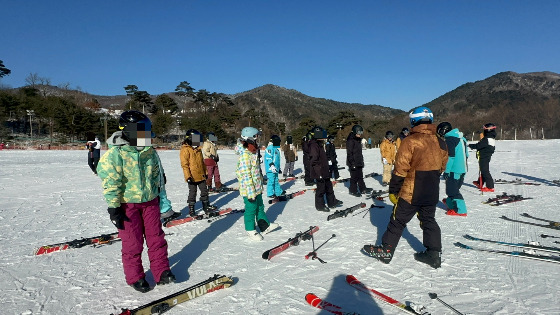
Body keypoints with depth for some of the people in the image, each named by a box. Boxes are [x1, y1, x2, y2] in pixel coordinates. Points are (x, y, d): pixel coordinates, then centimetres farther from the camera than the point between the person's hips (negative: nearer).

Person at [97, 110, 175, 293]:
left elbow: (158, 177, 12)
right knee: (132, 243, 6)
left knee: (156, 238, 9)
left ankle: (161, 272, 23)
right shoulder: (115, 154, -15)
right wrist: (114, 208, -13)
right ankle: (135, 277, 25)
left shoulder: (150, 152, 2)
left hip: (150, 202, 5)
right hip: (127, 204, -4)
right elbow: (110, 183, -14)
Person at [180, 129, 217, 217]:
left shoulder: (198, 149, 13)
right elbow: (184, 164, -15)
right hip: (192, 176, -7)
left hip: (201, 175, 7)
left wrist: (205, 172, 19)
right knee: (192, 192, 4)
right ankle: (191, 209, 17)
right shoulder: (185, 150, -11)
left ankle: (206, 206, 23)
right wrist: (188, 176, -19)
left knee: (204, 191, 12)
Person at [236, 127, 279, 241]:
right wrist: (250, 192, -23)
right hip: (249, 189, -9)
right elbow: (246, 175, -24)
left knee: (260, 206, 19)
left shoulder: (253, 152, 9)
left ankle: (265, 226, 33)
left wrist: (260, 185, 22)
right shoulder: (245, 154, -22)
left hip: (257, 187, 10)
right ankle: (251, 230, 22)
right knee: (251, 208, 5)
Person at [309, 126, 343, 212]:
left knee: (329, 186, 18)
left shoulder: (319, 144, 14)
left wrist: (327, 169, 25)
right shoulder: (314, 145, -19)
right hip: (319, 173, -10)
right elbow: (314, 160, -24)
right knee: (321, 189, 1)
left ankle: (332, 202, 32)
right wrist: (319, 173, -25)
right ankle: (320, 206, 15)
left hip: (324, 172, 10)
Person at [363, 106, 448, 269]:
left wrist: (393, 190, -9)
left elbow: (400, 169, -17)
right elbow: (442, 166, 13)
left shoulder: (410, 141, -16)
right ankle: (434, 254, 21)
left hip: (410, 192, -5)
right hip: (432, 193, 6)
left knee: (398, 221, 5)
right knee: (429, 220, 17)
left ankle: (385, 251, 15)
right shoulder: (440, 142, 3)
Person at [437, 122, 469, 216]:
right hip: (463, 169, 9)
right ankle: (450, 202, 38)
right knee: (455, 188, 22)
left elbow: (450, 156, -19)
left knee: (452, 190, -3)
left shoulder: (449, 139, -13)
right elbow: (466, 154, 21)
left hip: (454, 170, -9)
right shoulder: (462, 138, 17)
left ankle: (461, 210, -3)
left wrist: (446, 171, -16)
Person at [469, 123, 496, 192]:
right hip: (487, 157, 10)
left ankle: (490, 187, -6)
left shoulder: (486, 139, -22)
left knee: (485, 171, -7)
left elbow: (478, 146, -24)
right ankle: (480, 183, 36)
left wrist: (471, 145, -6)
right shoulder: (493, 139, 10)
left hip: (483, 158, -10)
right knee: (483, 170, 21)